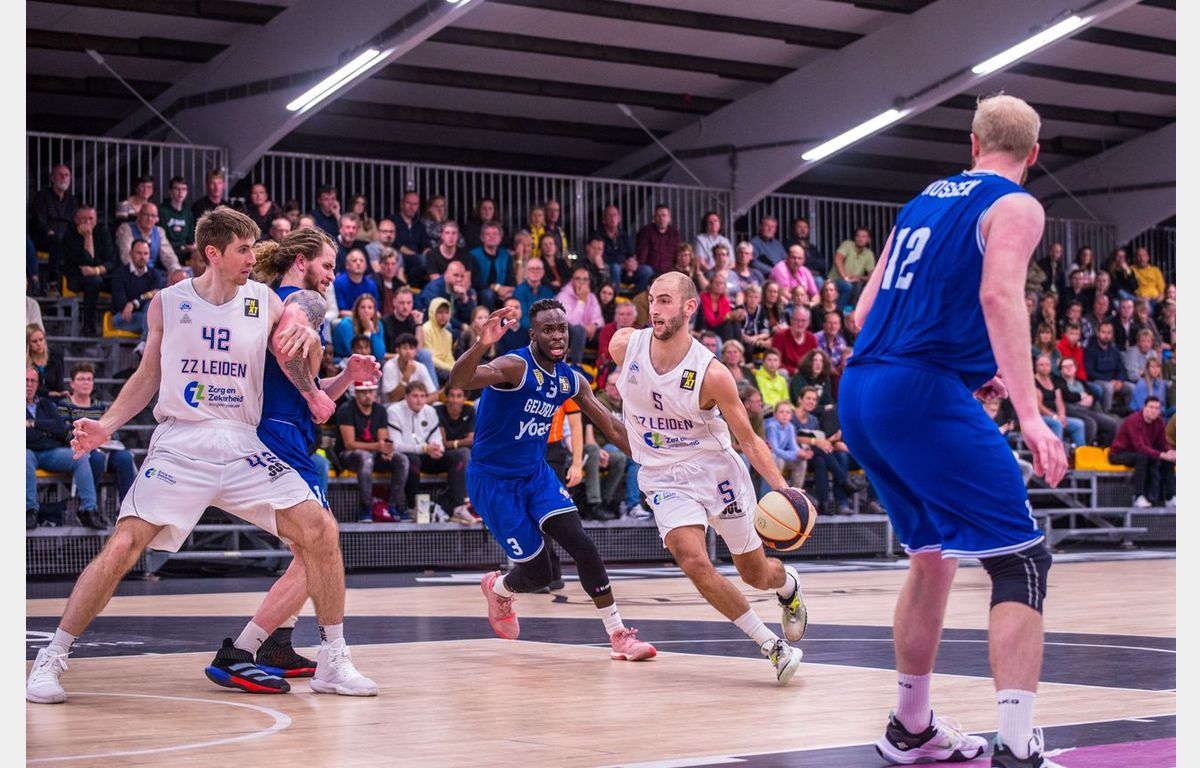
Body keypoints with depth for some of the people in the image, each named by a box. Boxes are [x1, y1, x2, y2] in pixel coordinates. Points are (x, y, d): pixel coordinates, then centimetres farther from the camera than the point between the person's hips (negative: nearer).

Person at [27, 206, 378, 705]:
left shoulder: (265, 303, 3)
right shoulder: (168, 303, 1)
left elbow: (299, 374, 9)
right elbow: (148, 375, 12)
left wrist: (305, 338, -13)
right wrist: (106, 426, 0)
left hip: (242, 447, 2)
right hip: (179, 445, -2)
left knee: (321, 531, -10)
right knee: (122, 547, -16)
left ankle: (333, 662, 4)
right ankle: (51, 659, 0)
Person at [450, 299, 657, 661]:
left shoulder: (571, 380, 1)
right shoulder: (515, 367, -22)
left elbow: (612, 427, 10)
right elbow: (459, 380, -41)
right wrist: (481, 344, -61)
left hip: (536, 473, 6)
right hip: (494, 480, -6)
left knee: (583, 547, -13)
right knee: (539, 573, -4)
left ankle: (619, 637, -6)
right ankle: (498, 588, 32)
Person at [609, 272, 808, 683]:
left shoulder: (711, 373, -21)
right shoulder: (624, 346, -12)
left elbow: (749, 440, -13)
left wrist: (782, 489, -24)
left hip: (717, 470, -2)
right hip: (664, 478, 2)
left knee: (755, 573, 11)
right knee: (694, 561, -23)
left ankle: (787, 583, 51)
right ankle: (772, 646, -8)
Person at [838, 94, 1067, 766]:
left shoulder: (922, 203, 23)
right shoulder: (1016, 206, 1)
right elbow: (999, 294, -18)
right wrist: (1029, 413, -25)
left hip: (859, 390, 8)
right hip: (923, 391, -8)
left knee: (934, 555, 23)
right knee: (1022, 563, -5)